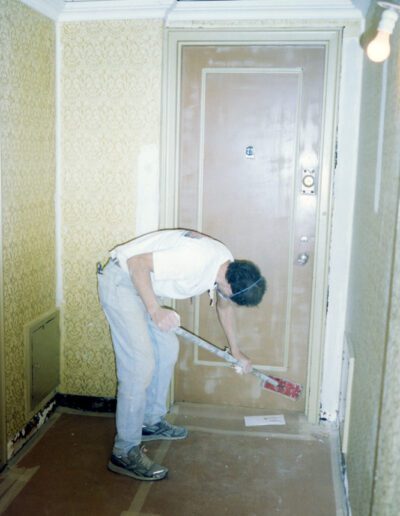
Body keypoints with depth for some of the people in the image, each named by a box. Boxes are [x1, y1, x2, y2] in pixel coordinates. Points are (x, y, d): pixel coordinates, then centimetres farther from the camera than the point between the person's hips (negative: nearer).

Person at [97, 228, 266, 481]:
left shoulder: (228, 266, -2)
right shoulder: (195, 259, -32)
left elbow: (224, 306, 17)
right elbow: (136, 262, -28)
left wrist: (236, 350, 25)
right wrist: (155, 310, -30)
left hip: (144, 284, 10)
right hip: (121, 280, -10)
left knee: (167, 349, 15)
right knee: (140, 365, -13)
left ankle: (152, 422, 30)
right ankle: (125, 453, -4)